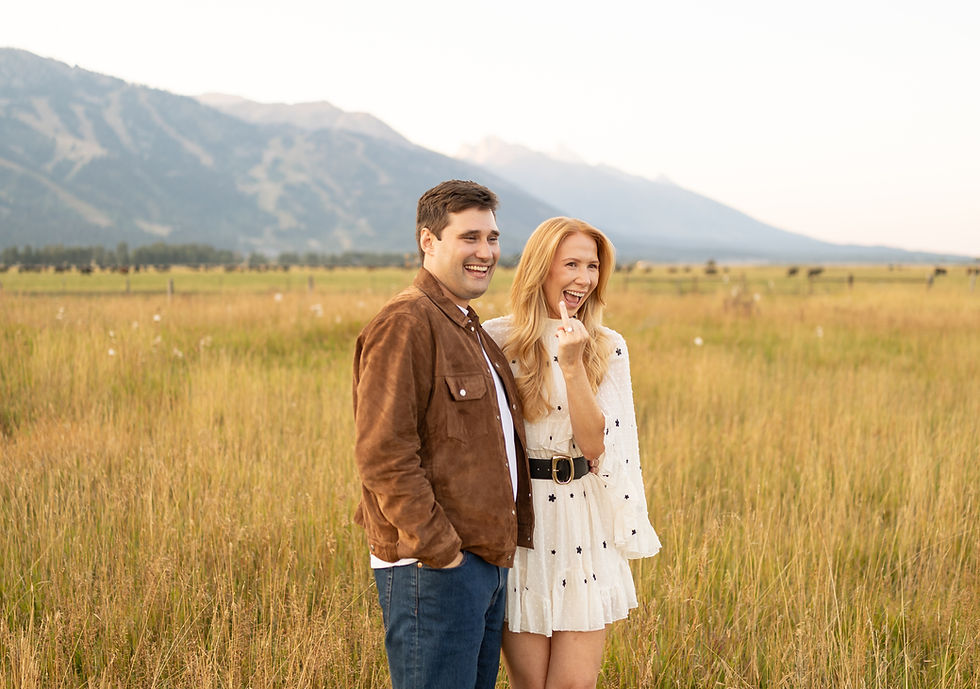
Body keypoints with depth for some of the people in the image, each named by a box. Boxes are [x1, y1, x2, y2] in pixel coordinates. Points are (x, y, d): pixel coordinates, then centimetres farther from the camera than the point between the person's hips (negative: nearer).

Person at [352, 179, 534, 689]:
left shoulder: (471, 329, 19)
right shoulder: (405, 325, -13)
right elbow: (382, 454, -20)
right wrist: (438, 547, -19)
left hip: (487, 560, 10)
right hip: (434, 567, -10)